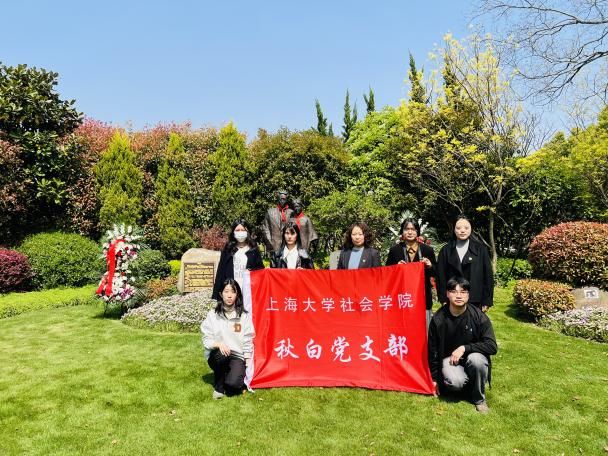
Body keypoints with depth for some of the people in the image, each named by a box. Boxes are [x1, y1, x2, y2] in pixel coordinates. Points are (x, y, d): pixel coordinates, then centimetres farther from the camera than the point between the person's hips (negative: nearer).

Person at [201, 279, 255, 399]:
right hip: (216, 356, 1)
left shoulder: (244, 316, -2)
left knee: (233, 384, -27)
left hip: (237, 357, -1)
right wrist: (219, 344, -24)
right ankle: (219, 386, -7)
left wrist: (247, 365, -4)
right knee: (221, 354, -35)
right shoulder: (212, 315, -3)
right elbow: (206, 340, -4)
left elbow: (248, 342, 1)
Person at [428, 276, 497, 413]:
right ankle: (465, 382, 9)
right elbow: (433, 350, 0)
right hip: (449, 358, 0)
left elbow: (492, 346, -15)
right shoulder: (438, 319, -10)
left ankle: (479, 399, -7)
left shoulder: (479, 316, -13)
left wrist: (464, 348, -25)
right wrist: (435, 378, 5)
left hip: (472, 357, 0)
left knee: (476, 359, -35)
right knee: (454, 382, -31)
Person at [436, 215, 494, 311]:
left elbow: (488, 275, 2)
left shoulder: (480, 249, 3)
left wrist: (487, 301, -1)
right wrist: (443, 299, -1)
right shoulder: (446, 250, 6)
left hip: (475, 302, 0)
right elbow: (441, 276, 4)